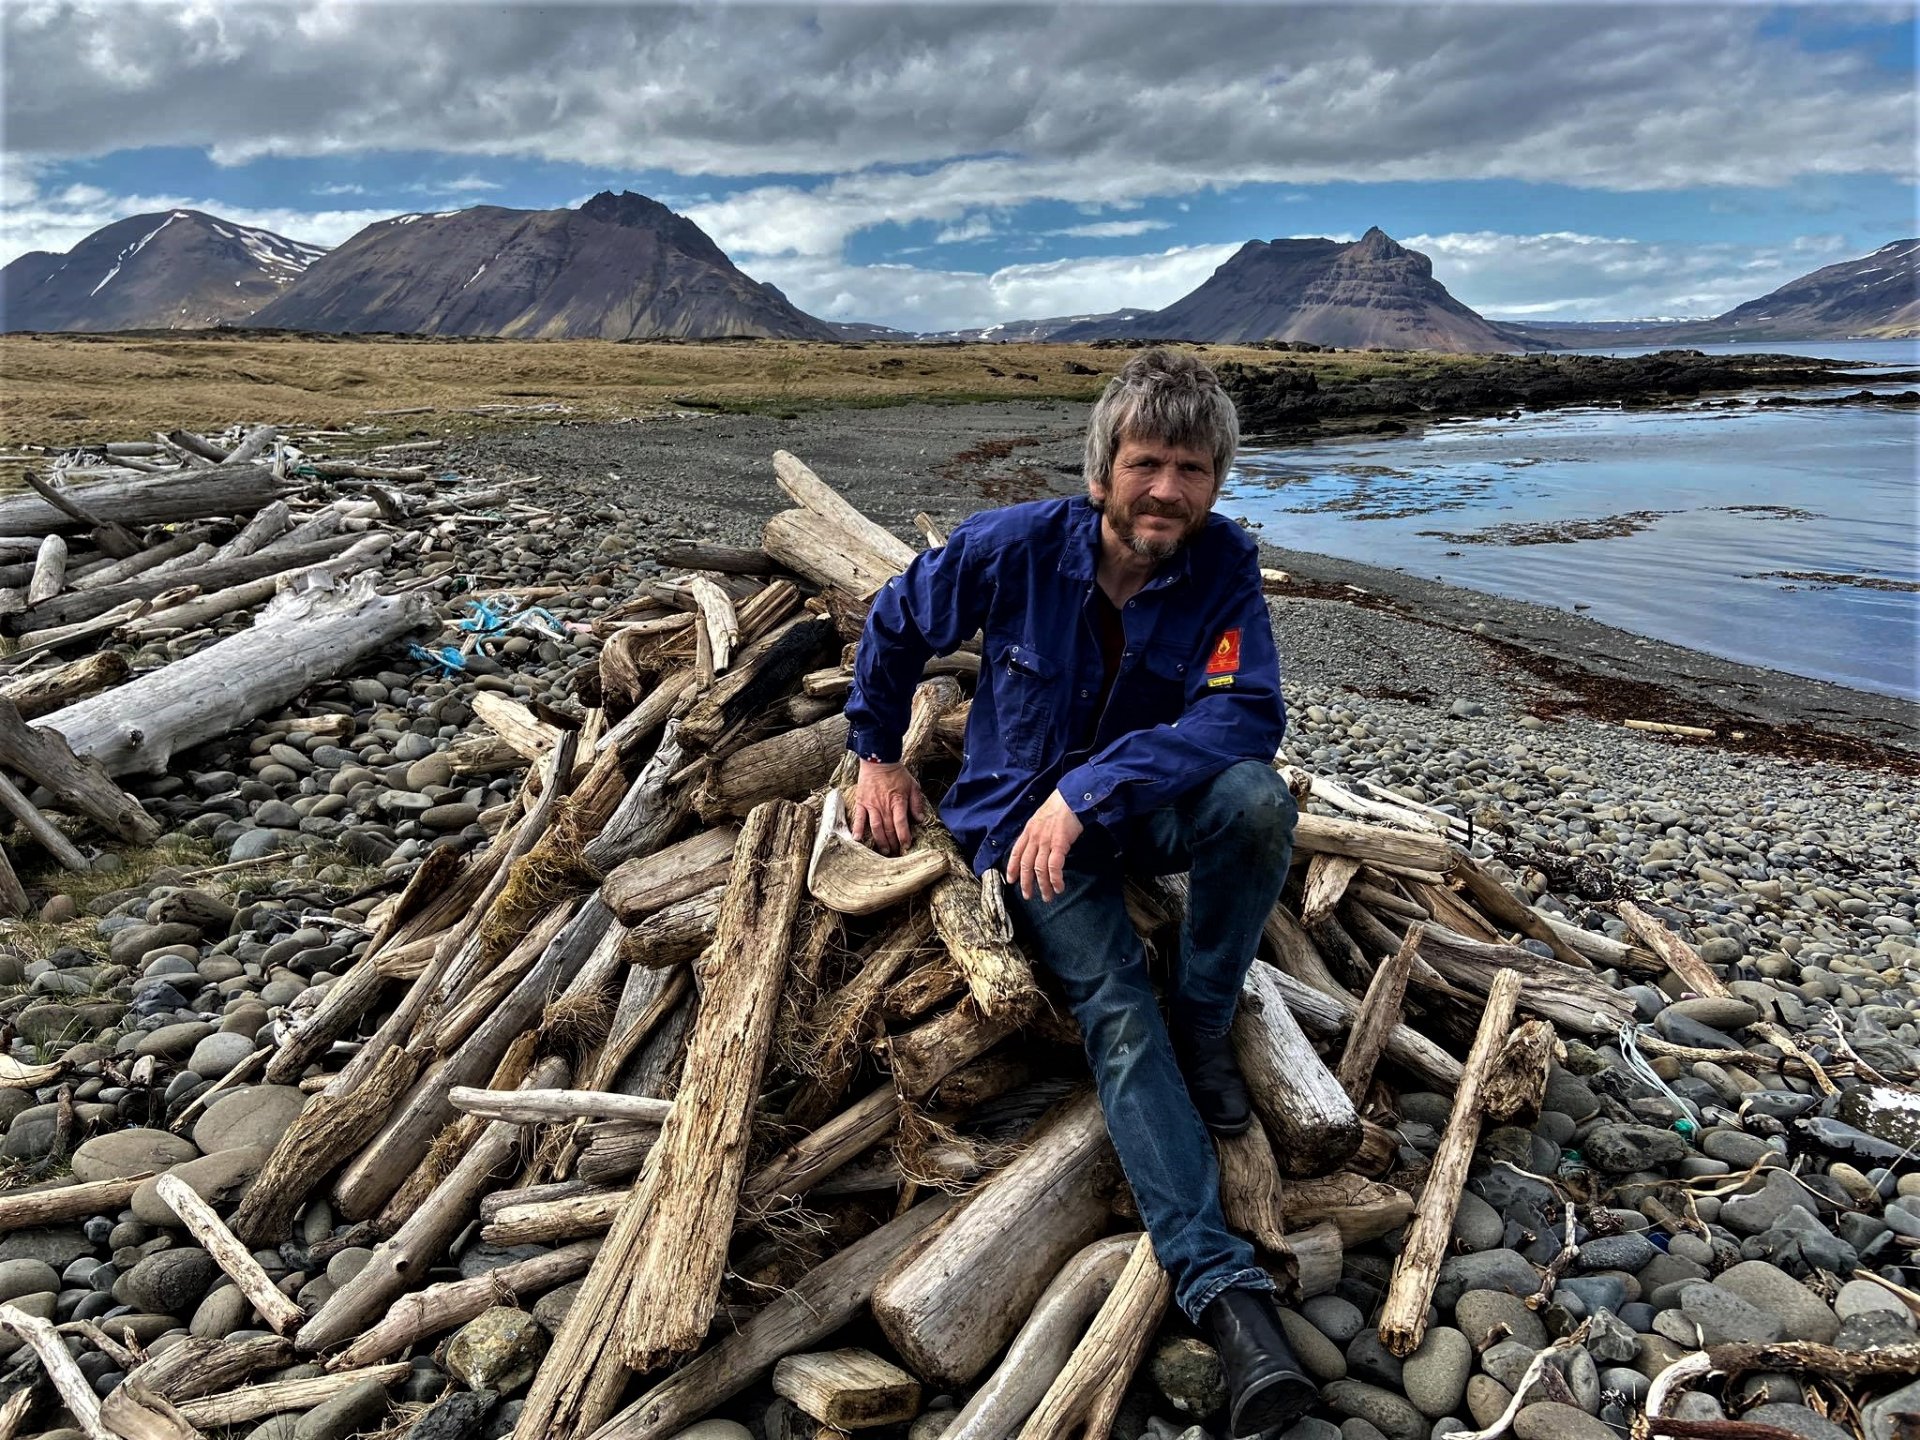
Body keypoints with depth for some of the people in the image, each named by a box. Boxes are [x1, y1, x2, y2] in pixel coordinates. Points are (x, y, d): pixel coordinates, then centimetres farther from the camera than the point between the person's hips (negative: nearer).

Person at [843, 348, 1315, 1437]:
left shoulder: (1225, 564, -14)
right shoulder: (1014, 548, -16)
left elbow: (1248, 715, -26)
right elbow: (896, 625, 1)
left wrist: (1088, 790, -35)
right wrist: (879, 758, 7)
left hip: (1149, 809, 2)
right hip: (1028, 821, -1)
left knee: (1258, 796, -33)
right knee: (1117, 1013, -24)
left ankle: (1206, 1031, -10)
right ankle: (1224, 1286, -27)